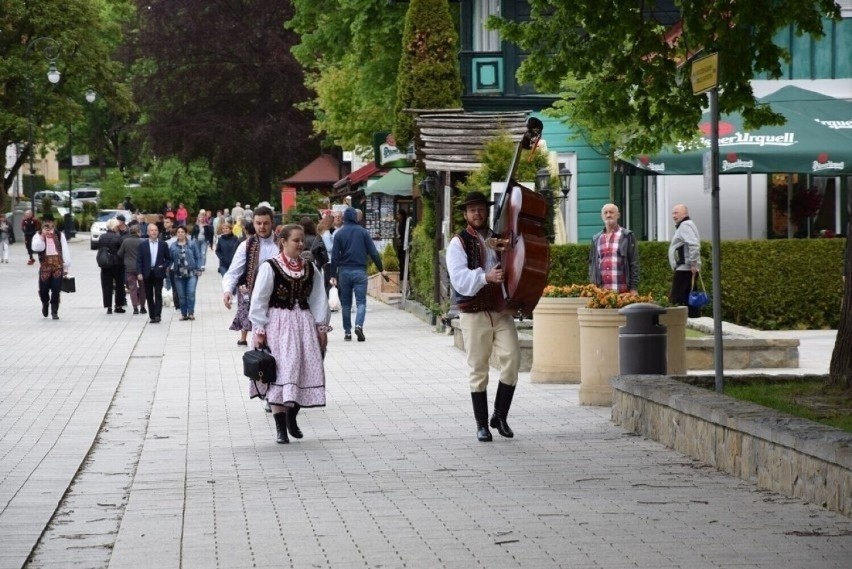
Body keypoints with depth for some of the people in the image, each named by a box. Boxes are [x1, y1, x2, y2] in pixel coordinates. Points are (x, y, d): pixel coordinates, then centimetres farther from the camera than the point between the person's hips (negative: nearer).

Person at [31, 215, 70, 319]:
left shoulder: (60, 235, 7)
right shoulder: (38, 236, 4)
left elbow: (65, 251, 7)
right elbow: (36, 248, -15)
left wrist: (66, 267, 4)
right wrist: (42, 236, -22)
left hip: (58, 266, 0)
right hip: (45, 266, 0)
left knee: (56, 290, -4)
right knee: (43, 289, 3)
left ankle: (54, 312, 8)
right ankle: (45, 303, 36)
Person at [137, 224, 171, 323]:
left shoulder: (163, 244, 5)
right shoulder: (142, 245, 4)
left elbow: (168, 258, 11)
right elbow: (139, 260, 1)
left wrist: (164, 266, -7)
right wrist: (139, 273, -10)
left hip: (158, 273, -1)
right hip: (147, 274, 1)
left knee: (158, 295, -8)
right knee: (149, 296, 5)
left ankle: (157, 315, -10)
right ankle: (152, 316, 10)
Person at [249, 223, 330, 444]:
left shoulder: (310, 269, 8)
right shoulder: (270, 267, -6)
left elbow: (318, 299, 12)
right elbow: (259, 301, -6)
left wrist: (321, 326, 7)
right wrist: (259, 330, -9)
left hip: (303, 323, 5)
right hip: (278, 324, -5)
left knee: (306, 371, 3)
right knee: (280, 373, -7)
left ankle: (291, 417, 24)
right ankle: (280, 428, -1)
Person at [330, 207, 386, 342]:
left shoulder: (339, 234, 0)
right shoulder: (363, 232, 0)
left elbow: (335, 256, -2)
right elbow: (373, 252, -2)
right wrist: (381, 269, 7)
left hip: (344, 271, 1)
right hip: (360, 270, -1)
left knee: (346, 303, 10)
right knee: (361, 301, -1)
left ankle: (347, 332, 11)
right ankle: (359, 325, -24)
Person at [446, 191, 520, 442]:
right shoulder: (459, 243, -1)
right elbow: (460, 279, -15)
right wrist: (486, 277, -30)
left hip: (501, 310, 3)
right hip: (474, 314, -3)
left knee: (512, 359, -11)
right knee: (478, 370, 2)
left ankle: (500, 416, 5)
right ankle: (482, 424, 11)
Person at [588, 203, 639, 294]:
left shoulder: (627, 236, 5)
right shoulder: (596, 239, 16)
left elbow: (634, 263, 1)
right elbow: (592, 263, 18)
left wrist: (634, 288, -6)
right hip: (601, 290, 3)